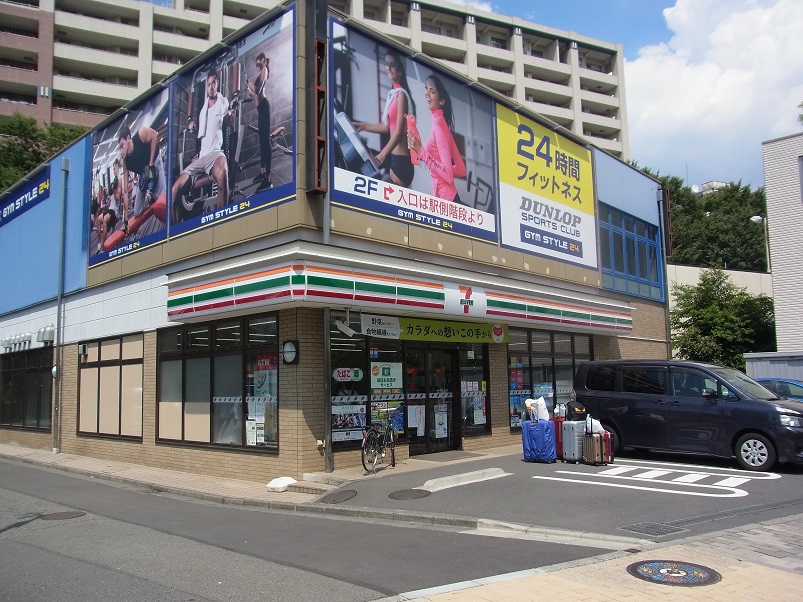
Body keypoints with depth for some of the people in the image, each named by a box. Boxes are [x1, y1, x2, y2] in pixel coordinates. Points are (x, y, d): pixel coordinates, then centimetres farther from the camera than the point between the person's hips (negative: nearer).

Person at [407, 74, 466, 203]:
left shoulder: (438, 124, -12)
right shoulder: (439, 121, 13)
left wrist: (421, 150, -21)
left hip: (446, 199, -9)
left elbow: (449, 175, -20)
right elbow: (461, 170, 15)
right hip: (448, 197, 9)